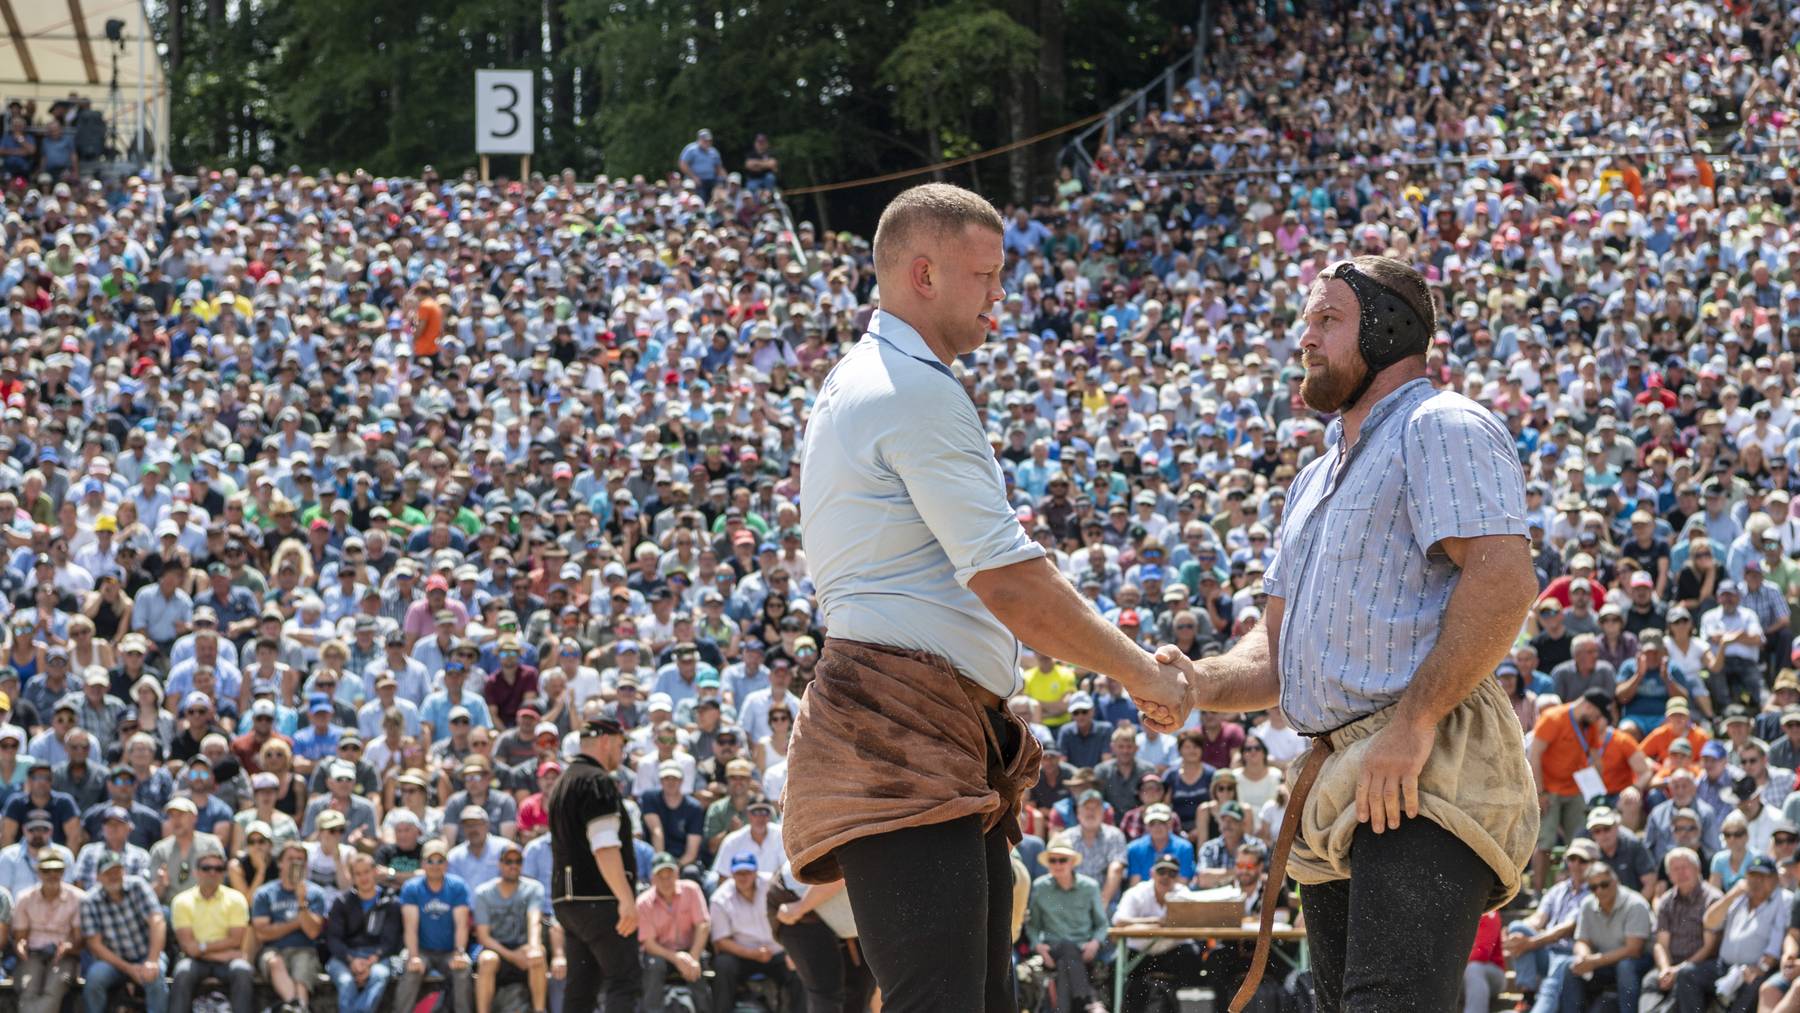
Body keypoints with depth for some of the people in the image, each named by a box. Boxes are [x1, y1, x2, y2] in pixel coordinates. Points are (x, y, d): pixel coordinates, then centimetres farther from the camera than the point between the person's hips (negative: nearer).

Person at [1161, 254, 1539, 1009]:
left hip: (1427, 776, -10)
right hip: (1340, 791, 10)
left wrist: (1413, 721, -23)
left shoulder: (1440, 429, -2)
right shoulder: (1316, 480, 29)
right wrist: (1201, 684, 5)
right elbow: (1281, 652, 27)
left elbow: (1502, 579, -17)